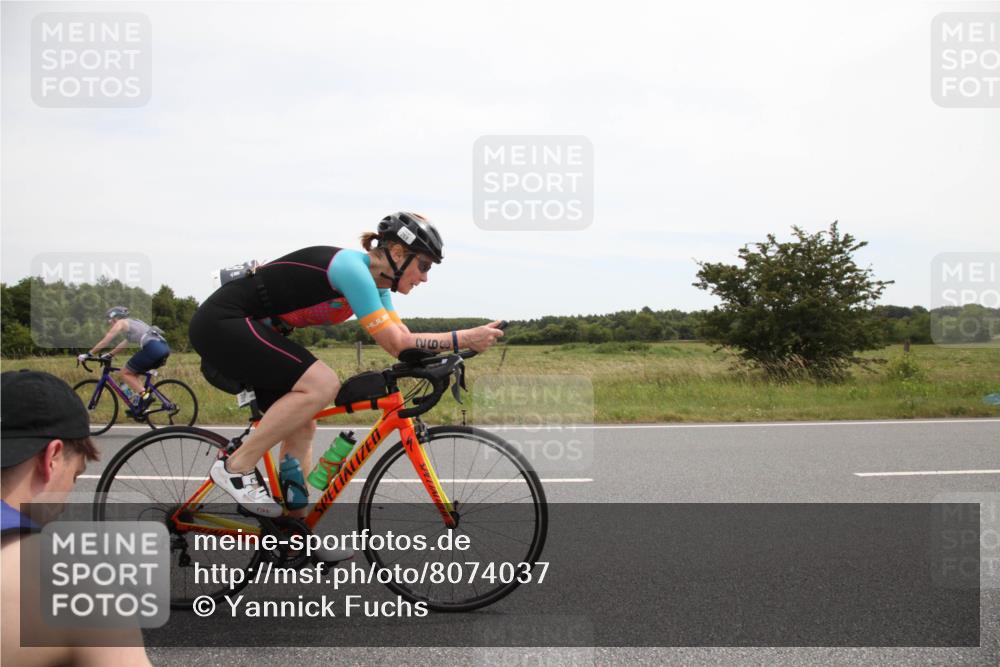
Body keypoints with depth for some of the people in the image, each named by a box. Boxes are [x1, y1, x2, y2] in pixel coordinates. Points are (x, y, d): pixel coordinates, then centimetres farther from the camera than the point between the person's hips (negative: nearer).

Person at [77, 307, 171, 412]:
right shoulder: (132, 323, 34)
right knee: (134, 373, 24)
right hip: (164, 347, 8)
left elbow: (104, 342, 10)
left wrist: (88, 355, 18)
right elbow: (122, 344, 42)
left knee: (126, 373, 8)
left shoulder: (120, 323, 11)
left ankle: (143, 394, -8)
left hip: (152, 348, -8)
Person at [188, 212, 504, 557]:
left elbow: (402, 339, 5)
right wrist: (464, 338, -22)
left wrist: (460, 343, -7)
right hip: (222, 321, -10)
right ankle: (236, 467, -11)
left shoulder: (374, 279, 7)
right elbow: (395, 343, -24)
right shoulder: (351, 267, -22)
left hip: (242, 328, 10)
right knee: (322, 385, -23)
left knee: (302, 427, 7)